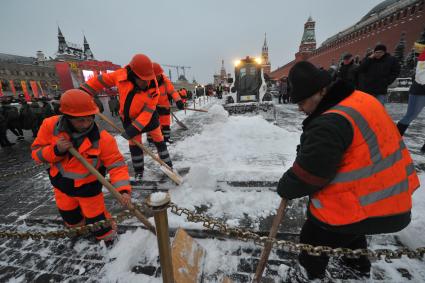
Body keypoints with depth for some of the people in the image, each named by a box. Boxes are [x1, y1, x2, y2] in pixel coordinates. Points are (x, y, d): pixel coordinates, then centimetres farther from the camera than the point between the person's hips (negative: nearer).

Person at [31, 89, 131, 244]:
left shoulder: (102, 138, -31)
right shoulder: (50, 125, -20)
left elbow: (117, 165, -30)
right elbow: (36, 152, -8)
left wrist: (123, 189, -44)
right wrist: (55, 150, -31)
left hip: (88, 186, -4)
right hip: (61, 183, 5)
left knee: (96, 217, 12)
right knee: (69, 215, 30)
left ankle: (107, 236, 43)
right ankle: (78, 228, 63)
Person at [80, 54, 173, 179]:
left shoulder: (153, 87, -28)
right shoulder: (121, 75, -24)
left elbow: (147, 112, -29)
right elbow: (101, 80, -6)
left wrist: (134, 128, -36)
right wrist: (83, 91, -4)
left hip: (148, 116, -1)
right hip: (128, 117, 2)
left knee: (159, 140, 8)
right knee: (134, 145, 8)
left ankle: (168, 166, 27)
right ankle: (139, 173, 26)